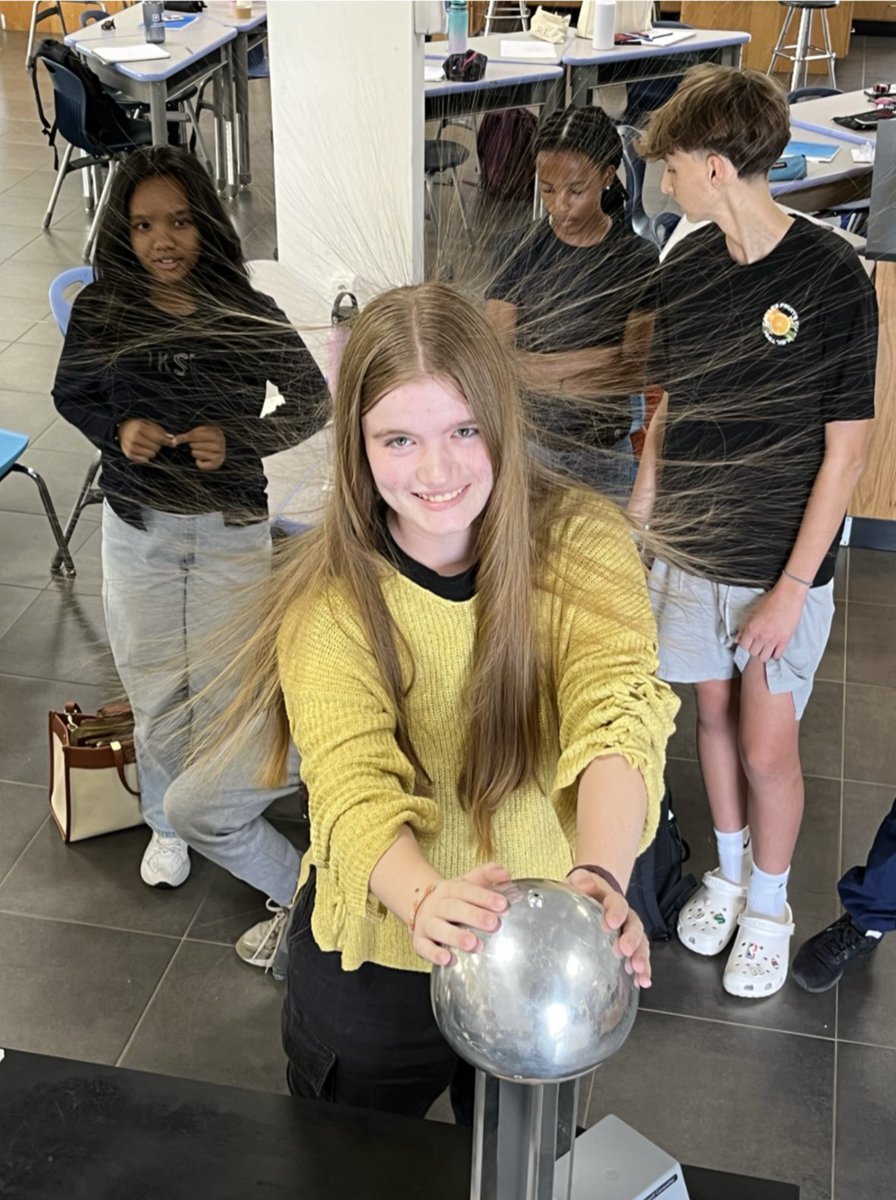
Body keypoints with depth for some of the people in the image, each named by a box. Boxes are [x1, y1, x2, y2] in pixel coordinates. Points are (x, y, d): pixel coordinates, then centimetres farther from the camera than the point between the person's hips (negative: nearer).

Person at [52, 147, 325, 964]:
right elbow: (72, 396, 7)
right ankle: (169, 821, 36)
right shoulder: (101, 313, -8)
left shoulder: (248, 317, -12)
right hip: (138, 527, 2)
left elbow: (312, 403, -3)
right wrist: (118, 431, -14)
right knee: (154, 689, 11)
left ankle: (212, 811, 30)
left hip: (230, 528, -1)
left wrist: (238, 442, -18)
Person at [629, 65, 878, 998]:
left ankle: (769, 904, 29)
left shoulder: (832, 279, -16)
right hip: (688, 545, 5)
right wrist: (635, 526, 8)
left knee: (768, 747, 4)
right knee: (714, 714, 17)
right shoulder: (685, 269, 0)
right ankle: (728, 870, 39)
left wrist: (793, 587, -15)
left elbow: (844, 450, -14)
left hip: (782, 562, -4)